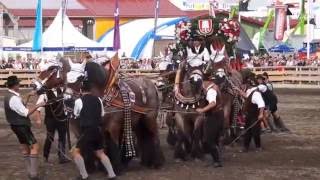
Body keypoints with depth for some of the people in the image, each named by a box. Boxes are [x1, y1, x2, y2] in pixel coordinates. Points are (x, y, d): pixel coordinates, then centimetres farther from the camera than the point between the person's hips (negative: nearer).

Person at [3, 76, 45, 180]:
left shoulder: (10, 95, 6)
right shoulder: (13, 98, -26)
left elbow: (20, 105, 20)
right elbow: (26, 113, -24)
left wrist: (29, 96, 15)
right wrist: (38, 106, -20)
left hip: (18, 125, 11)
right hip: (21, 126, -11)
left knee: (25, 147, 17)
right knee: (34, 146, -10)